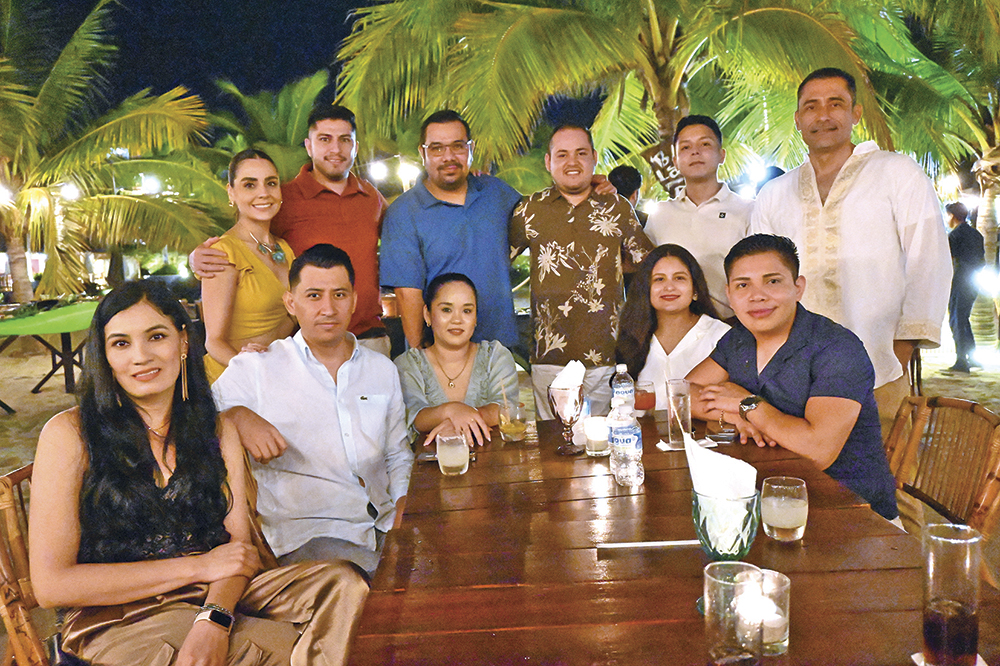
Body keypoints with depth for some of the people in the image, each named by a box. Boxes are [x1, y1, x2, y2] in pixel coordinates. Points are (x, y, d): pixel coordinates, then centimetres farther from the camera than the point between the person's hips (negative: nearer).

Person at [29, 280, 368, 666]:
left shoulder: (217, 432, 9)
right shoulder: (69, 435, -5)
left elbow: (239, 544, 1)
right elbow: (51, 584, -10)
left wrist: (214, 618, -22)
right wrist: (198, 566, -11)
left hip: (212, 595, 5)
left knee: (342, 583, -19)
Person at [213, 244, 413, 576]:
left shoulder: (383, 369, 16)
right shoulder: (255, 369, 2)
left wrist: (403, 503, 3)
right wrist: (238, 421, -18)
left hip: (386, 522, 5)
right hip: (307, 531, -4)